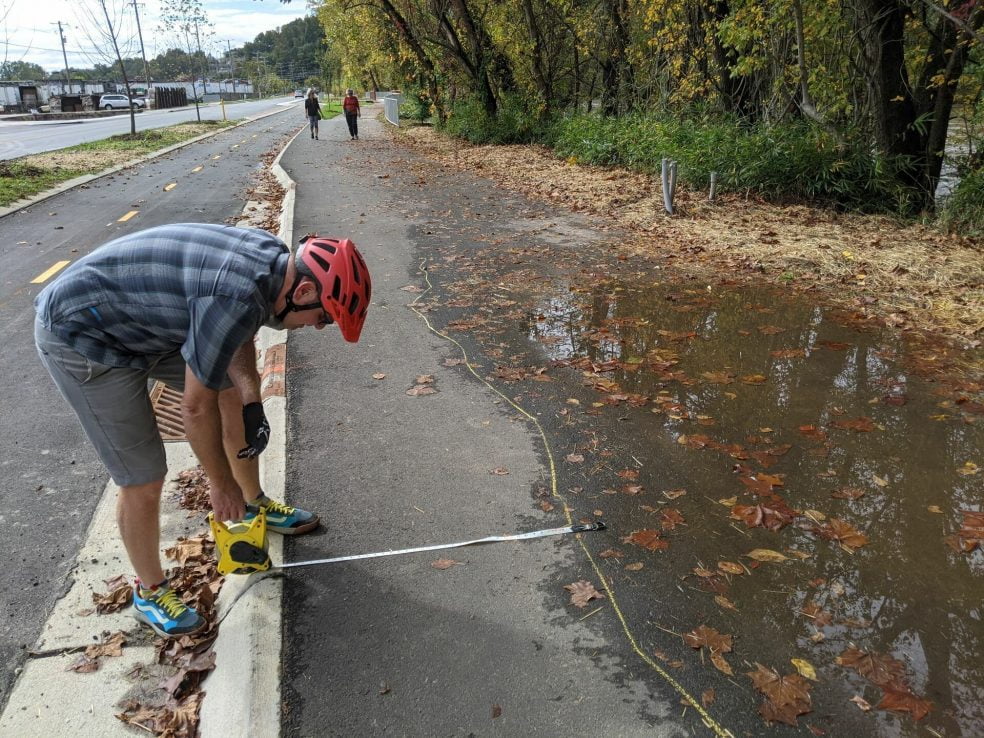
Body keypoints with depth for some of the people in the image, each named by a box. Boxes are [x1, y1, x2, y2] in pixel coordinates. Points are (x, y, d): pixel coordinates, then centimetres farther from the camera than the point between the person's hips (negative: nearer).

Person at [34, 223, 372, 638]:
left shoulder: (275, 259, -8)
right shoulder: (238, 297, -35)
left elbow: (239, 336, 11)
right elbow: (196, 408, -24)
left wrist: (251, 400, -3)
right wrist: (222, 484, -9)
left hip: (140, 317, 9)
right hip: (79, 337, -9)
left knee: (233, 395, 15)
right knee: (144, 480, -4)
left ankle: (254, 505, 38)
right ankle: (149, 592, 22)